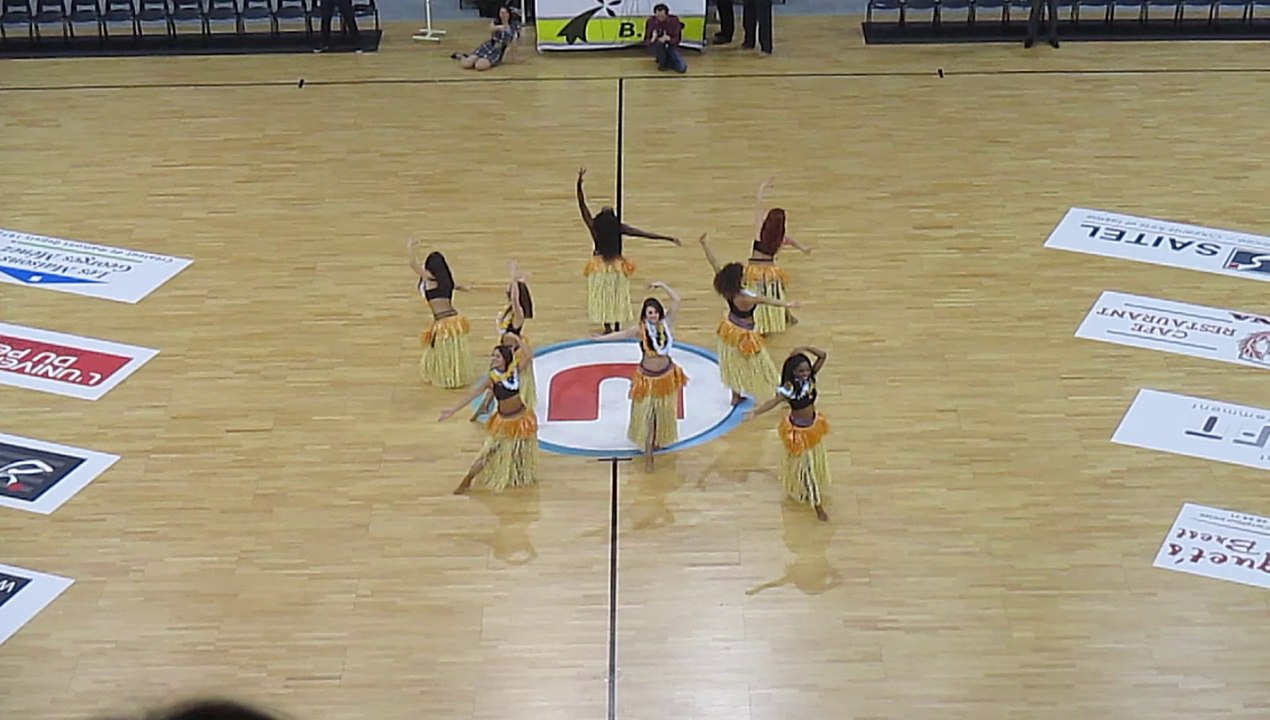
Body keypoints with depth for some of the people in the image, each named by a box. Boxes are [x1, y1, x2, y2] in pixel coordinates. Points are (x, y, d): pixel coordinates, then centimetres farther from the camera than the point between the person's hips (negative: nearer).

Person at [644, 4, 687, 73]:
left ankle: (667, 60, 14)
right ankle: (662, 62, -10)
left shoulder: (674, 20, -17)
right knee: (658, 43, -38)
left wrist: (668, 39, -40)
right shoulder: (651, 21, -16)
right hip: (656, 46, 0)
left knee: (682, 68, -19)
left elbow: (676, 39, -16)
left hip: (671, 46, 0)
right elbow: (646, 41, -15)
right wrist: (652, 40, -40)